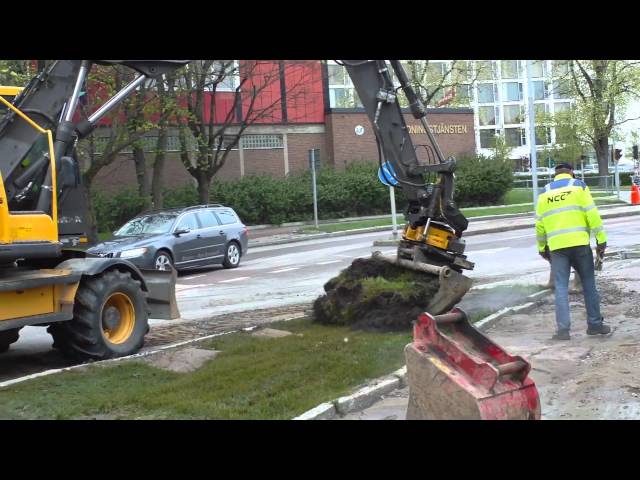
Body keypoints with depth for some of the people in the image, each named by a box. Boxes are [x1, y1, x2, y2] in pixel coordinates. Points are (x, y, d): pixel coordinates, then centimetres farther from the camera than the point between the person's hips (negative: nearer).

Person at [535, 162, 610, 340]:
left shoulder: (544, 192, 12)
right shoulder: (579, 185, 5)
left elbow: (539, 223, 13)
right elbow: (592, 213, -4)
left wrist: (542, 248, 22)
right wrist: (601, 239, -2)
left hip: (556, 246, 2)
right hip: (579, 243, -1)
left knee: (561, 287, 2)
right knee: (589, 284, 11)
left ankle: (563, 329, -3)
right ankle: (595, 324, 17)